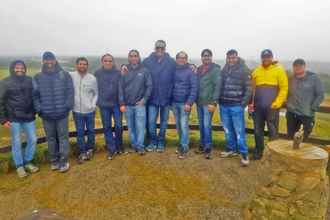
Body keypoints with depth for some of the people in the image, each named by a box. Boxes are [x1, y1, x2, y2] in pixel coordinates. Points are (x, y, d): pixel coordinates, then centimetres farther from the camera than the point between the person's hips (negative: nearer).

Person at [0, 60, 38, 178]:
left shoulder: (30, 80, 2)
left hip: (29, 117, 3)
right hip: (14, 119, -3)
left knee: (33, 140, 7)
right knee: (16, 143, 6)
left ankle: (27, 162, 28)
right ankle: (19, 166, 22)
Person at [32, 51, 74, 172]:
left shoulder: (65, 75, 0)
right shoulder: (37, 77, 6)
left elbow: (71, 91, -2)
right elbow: (34, 95, 6)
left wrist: (68, 106, -10)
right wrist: (39, 109, -5)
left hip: (62, 113, -2)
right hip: (46, 115, 2)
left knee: (63, 136, 2)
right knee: (51, 138, 11)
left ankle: (64, 160, 10)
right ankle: (54, 160, 23)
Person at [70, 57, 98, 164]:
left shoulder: (92, 78, -4)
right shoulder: (70, 76, -5)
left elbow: (96, 93, 5)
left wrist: (93, 104, -7)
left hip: (90, 111, 1)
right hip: (77, 111, 0)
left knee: (91, 131, 12)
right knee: (80, 132, 9)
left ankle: (90, 150, 31)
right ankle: (82, 152, 23)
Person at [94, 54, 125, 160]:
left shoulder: (118, 73, -3)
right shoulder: (98, 73, 1)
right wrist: (98, 101, 2)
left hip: (116, 104, -1)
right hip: (103, 106, 1)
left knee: (119, 126, 2)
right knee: (107, 127, 8)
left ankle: (119, 146, 23)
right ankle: (111, 148, 21)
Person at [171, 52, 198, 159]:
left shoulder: (191, 71, -4)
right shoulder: (174, 71, 11)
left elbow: (194, 88, -11)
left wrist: (189, 103, -17)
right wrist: (171, 102, 12)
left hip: (185, 103, -5)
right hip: (174, 103, 5)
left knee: (184, 126, -6)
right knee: (178, 125, 10)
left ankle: (185, 148, 6)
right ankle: (182, 143, 25)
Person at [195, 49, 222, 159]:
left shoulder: (216, 70, -6)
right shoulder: (198, 69, 12)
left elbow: (218, 87, -12)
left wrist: (213, 102, -17)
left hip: (208, 103, -6)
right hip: (199, 102, 6)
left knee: (207, 126, -7)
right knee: (201, 125, 13)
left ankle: (208, 148, 7)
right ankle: (203, 145, 26)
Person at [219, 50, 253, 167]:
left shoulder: (244, 69, -5)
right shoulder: (224, 70, 10)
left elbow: (249, 88, -8)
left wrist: (243, 104, -12)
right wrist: (219, 100, 7)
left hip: (236, 106, -5)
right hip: (223, 106, 5)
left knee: (239, 131, -2)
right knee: (227, 130, 13)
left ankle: (244, 154, 11)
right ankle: (231, 149, 29)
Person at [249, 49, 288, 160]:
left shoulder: (279, 70, 0)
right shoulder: (256, 72, 11)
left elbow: (284, 88, -4)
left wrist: (276, 104, -11)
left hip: (272, 107, -4)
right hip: (258, 107, 4)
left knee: (273, 132, 2)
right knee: (258, 131, 10)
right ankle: (259, 152, 24)